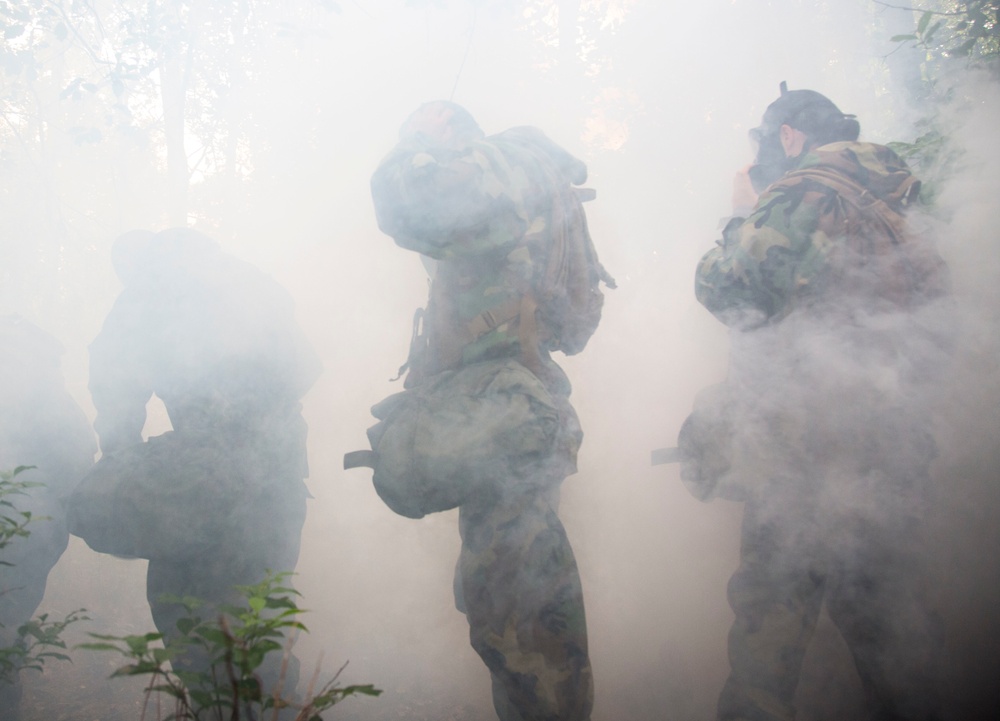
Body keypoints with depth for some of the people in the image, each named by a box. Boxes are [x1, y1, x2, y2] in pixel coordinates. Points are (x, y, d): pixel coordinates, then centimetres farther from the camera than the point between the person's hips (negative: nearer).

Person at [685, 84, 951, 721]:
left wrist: (745, 214, 5)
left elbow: (726, 289, -13)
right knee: (886, 615, 14)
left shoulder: (806, 191, -9)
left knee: (771, 620, -4)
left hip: (808, 455, -8)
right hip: (892, 454, 8)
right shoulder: (891, 213, 18)